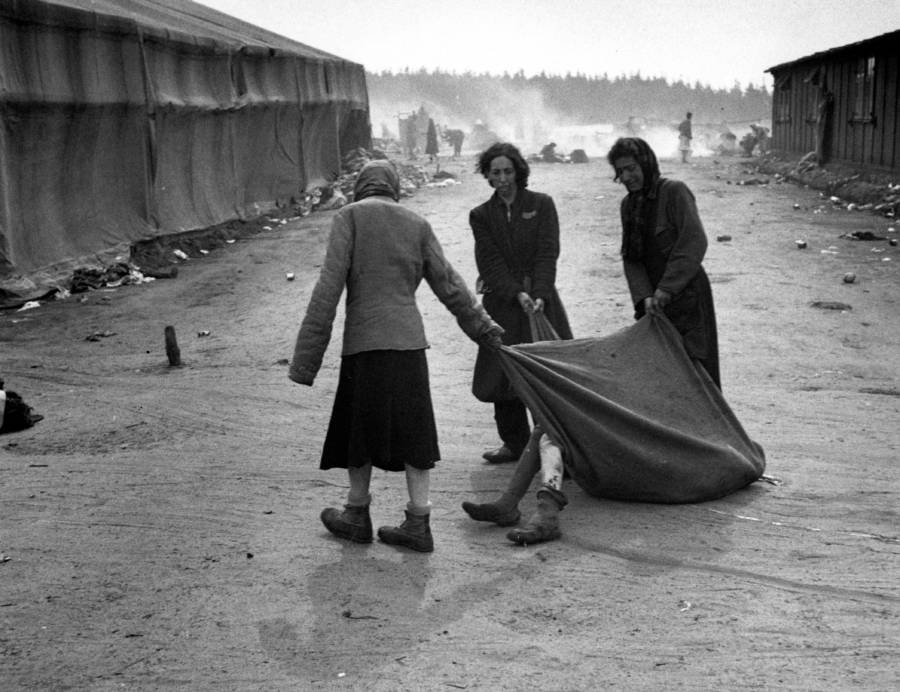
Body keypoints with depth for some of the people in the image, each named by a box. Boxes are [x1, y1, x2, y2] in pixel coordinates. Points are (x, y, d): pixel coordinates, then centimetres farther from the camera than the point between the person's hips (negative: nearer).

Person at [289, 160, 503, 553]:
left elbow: (329, 287, -8)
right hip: (410, 340, 4)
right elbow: (449, 284, 13)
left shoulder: (349, 216, 0)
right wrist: (483, 328, 25)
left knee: (359, 427, 11)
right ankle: (418, 524, 13)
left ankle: (357, 517, 25)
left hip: (366, 341, -3)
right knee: (412, 429, 10)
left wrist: (306, 356, -7)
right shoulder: (416, 224, 11)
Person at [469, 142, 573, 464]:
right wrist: (517, 293, -18)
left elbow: (547, 254, -5)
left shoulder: (541, 204, 4)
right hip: (502, 302, 2)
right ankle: (514, 442, 17)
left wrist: (539, 294, -19)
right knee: (502, 374, 4)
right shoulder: (481, 215, 7)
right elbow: (490, 262, -3)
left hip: (540, 298, -2)